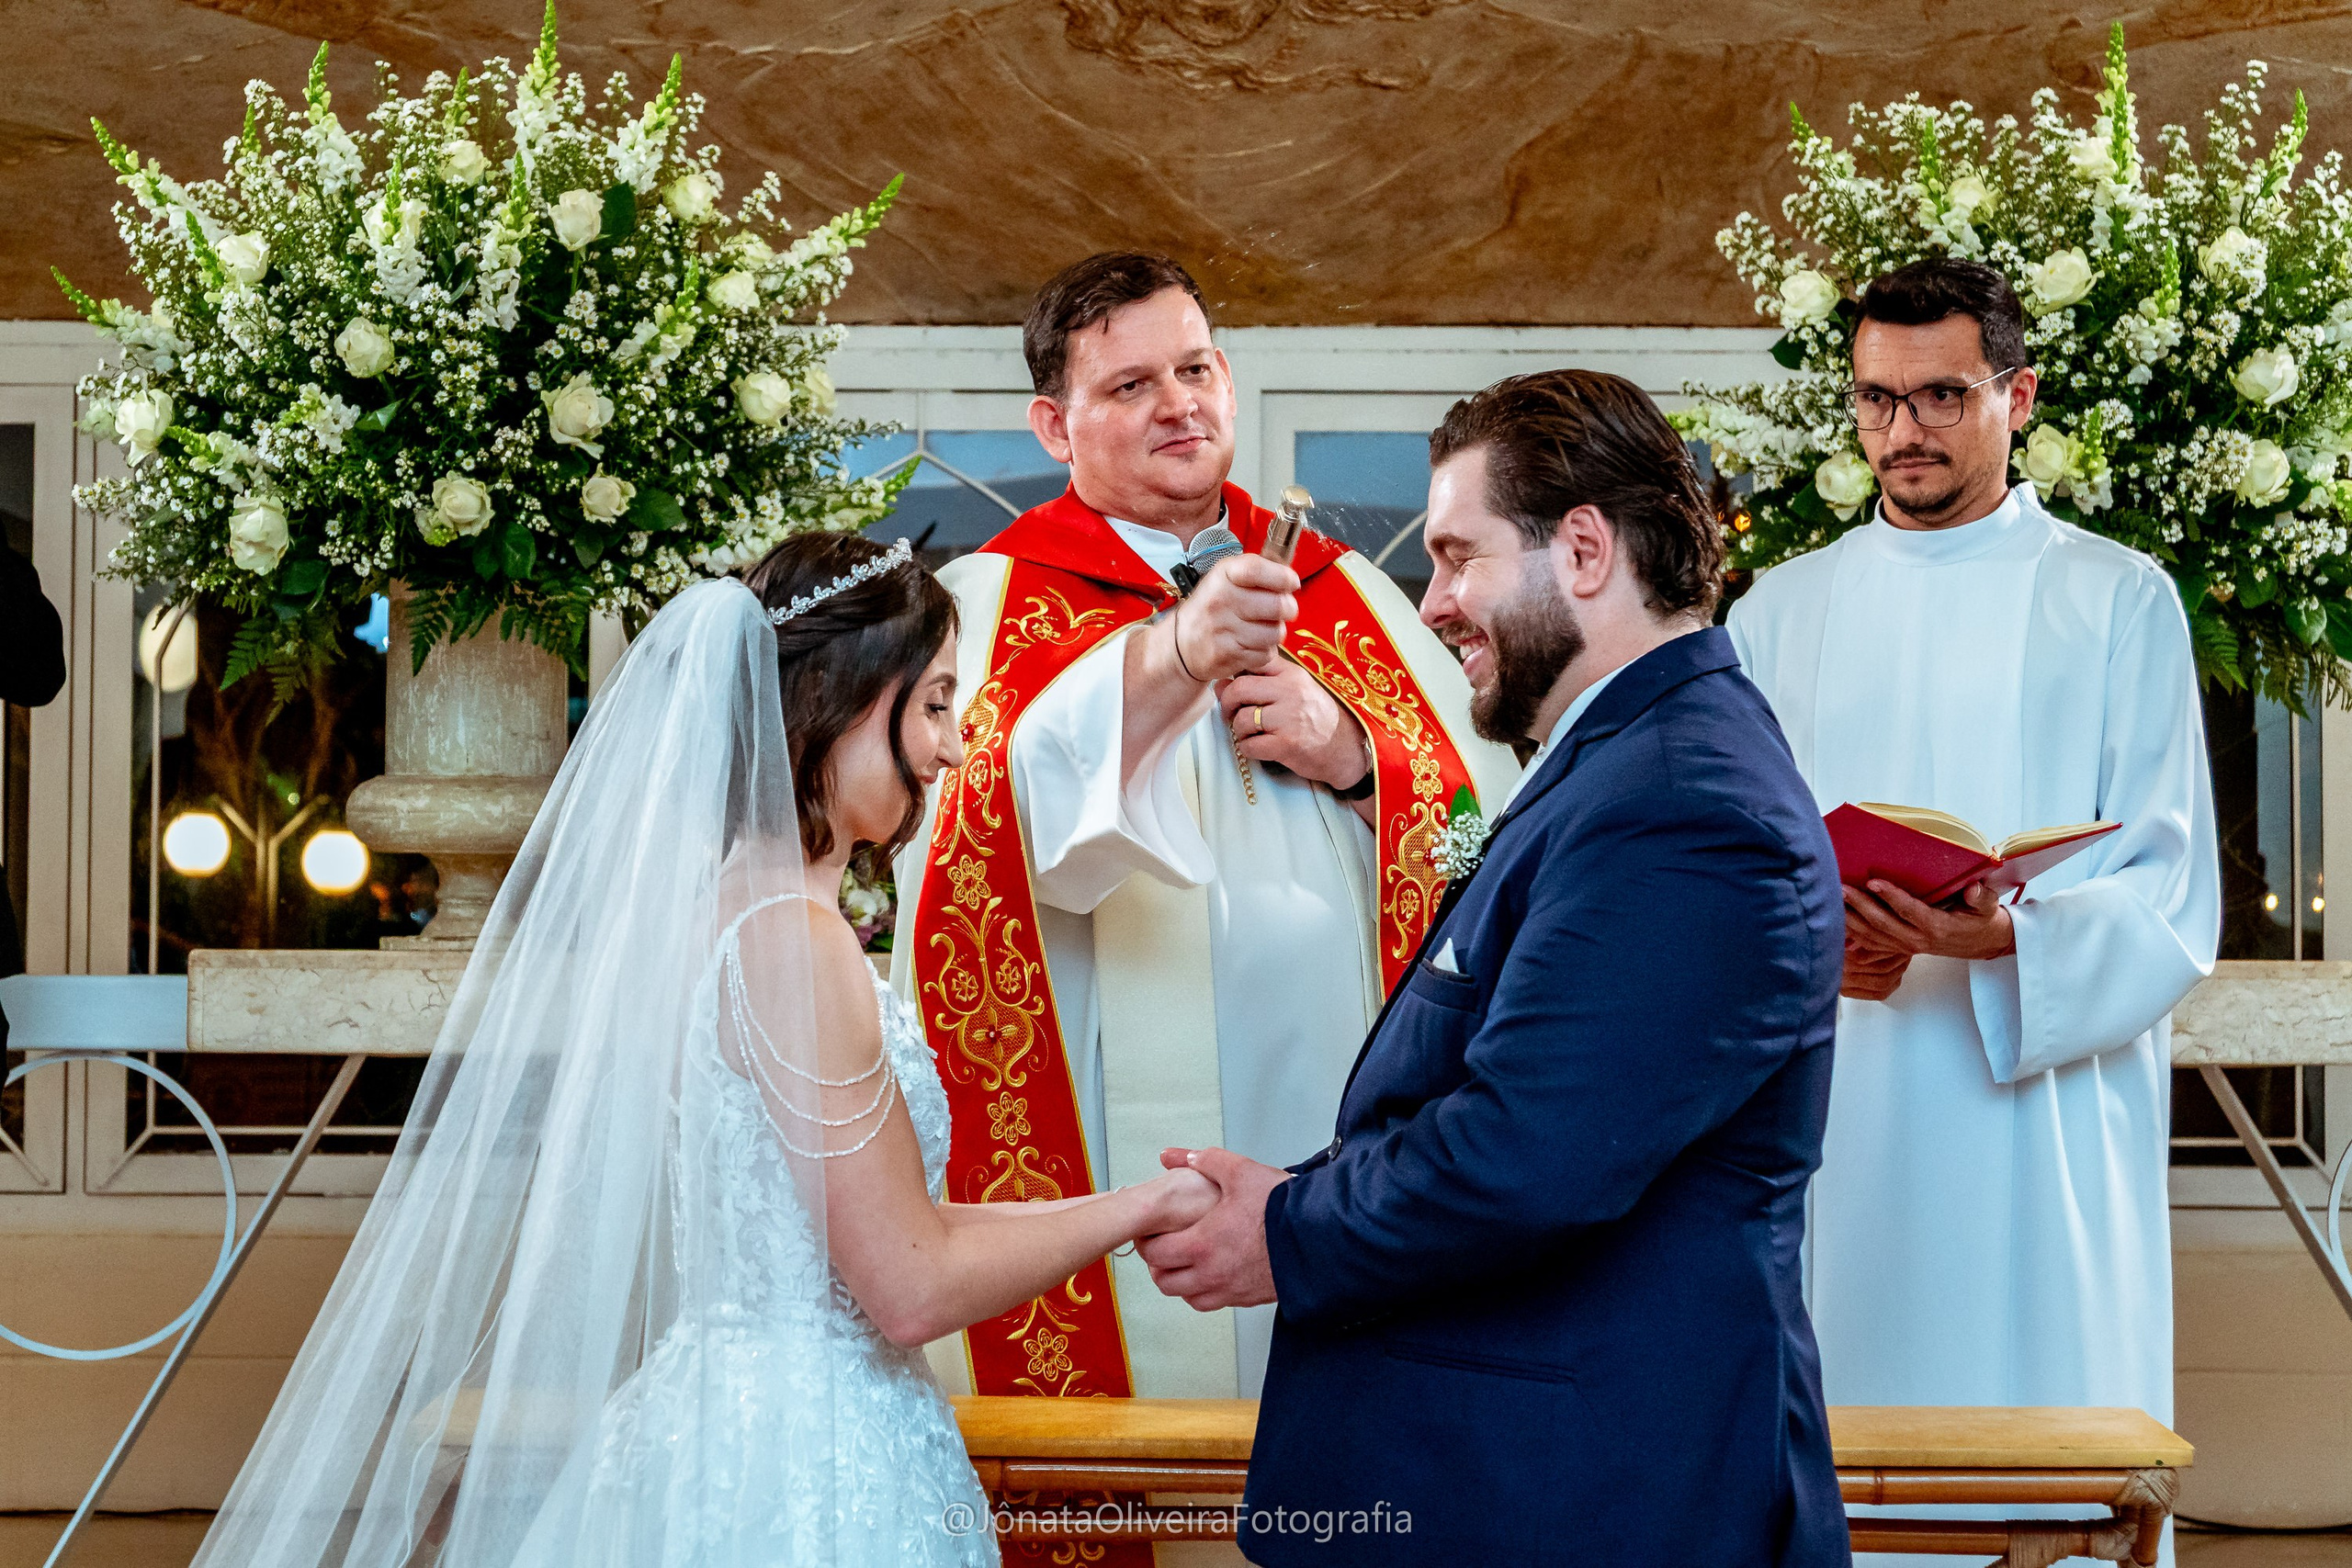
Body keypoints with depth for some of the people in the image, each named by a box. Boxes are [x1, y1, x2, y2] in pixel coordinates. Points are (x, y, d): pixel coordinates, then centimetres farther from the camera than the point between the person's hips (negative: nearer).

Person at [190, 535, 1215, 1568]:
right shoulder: (789, 936, -18)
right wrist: (1141, 1211, -6)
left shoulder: (716, 904, 10)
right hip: (808, 1481, -9)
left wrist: (1095, 1215, 15)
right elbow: (913, 1288, -17)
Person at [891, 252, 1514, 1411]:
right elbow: (988, 827, -18)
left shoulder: (1342, 597, 17)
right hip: (1110, 1164, -3)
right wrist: (1168, 658, -31)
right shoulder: (990, 605, 3)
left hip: (1333, 1132, 4)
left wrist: (1352, 754, -5)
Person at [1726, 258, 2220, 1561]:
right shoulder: (1781, 610, 14)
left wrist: (2010, 940, -20)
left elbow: (2172, 898, -2)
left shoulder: (2118, 601, 6)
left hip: (2040, 1117, -2)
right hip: (1835, 1130, 2)